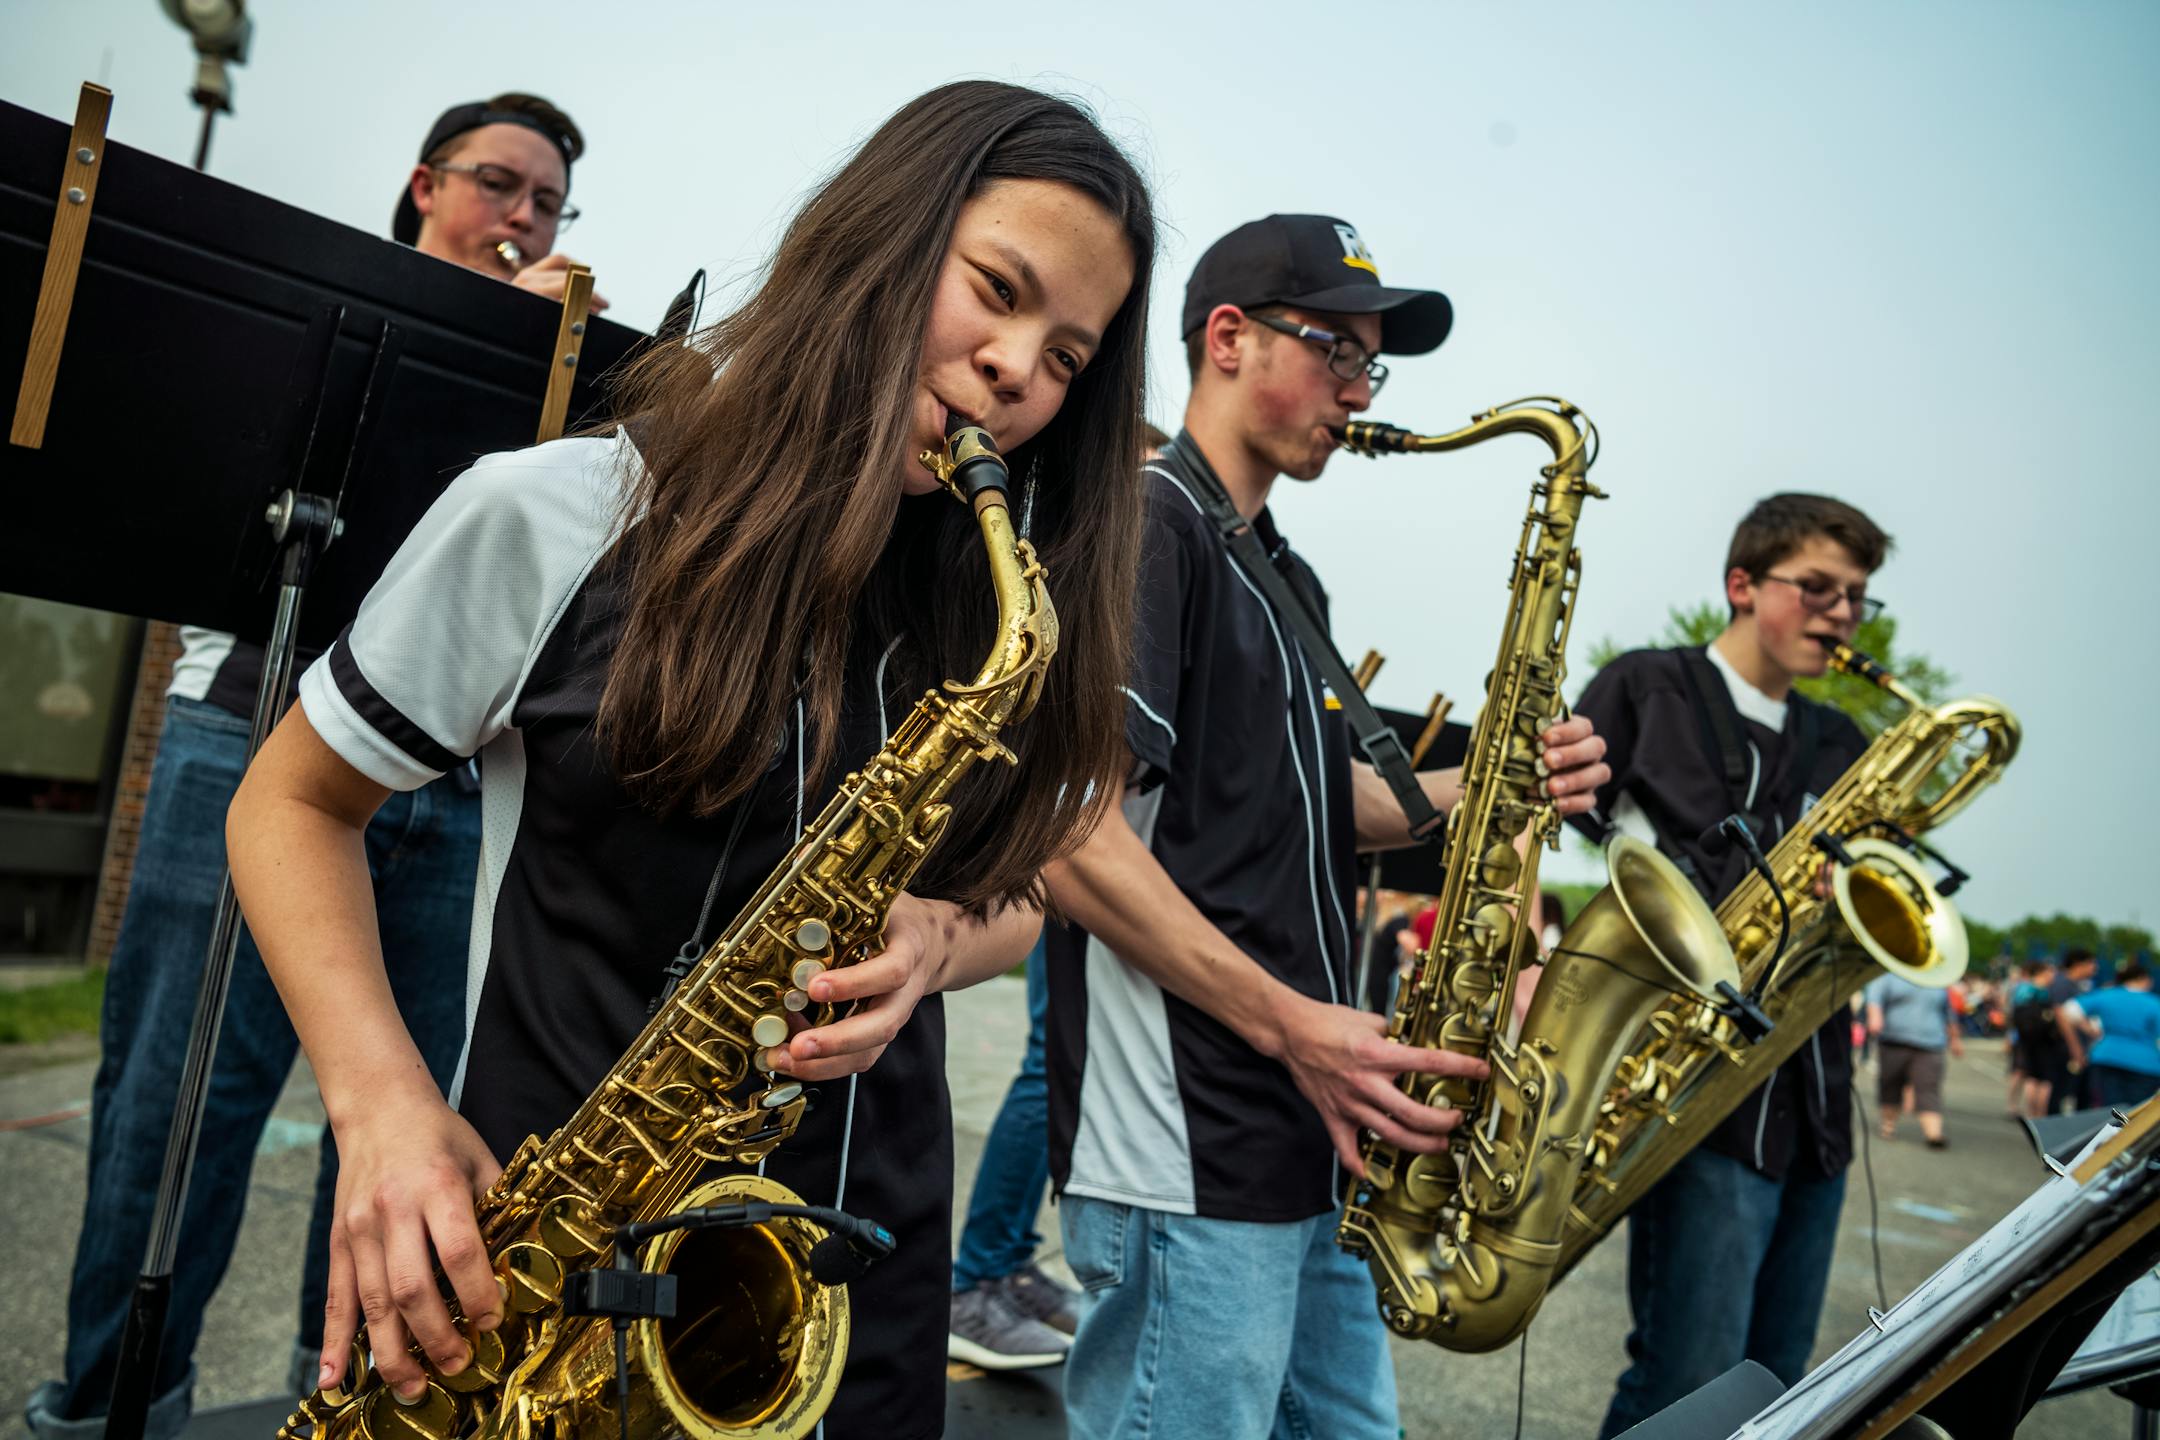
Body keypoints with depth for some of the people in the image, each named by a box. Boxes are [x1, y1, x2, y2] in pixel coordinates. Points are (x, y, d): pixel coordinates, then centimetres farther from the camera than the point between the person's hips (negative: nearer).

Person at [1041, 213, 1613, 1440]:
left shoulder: (1289, 578, 19)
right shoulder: (1144, 525, -11)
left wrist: (1482, 788, 4)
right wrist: (1288, 1023, -22)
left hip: (1313, 1145, 10)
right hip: (1189, 1158, -9)